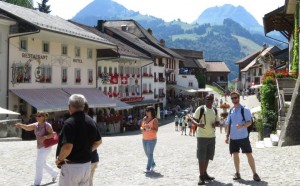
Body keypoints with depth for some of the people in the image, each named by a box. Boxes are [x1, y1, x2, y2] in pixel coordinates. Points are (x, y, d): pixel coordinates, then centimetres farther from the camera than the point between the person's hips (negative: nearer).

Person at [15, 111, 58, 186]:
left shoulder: (47, 125, -14)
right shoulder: (35, 125, 3)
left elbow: (52, 134, -16)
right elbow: (28, 127, -13)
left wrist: (44, 137, -33)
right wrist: (21, 125, -33)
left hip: (46, 147, -8)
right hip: (40, 147, 8)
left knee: (39, 164, -8)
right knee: (43, 164, 20)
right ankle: (54, 173, 41)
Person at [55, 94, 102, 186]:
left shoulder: (70, 123, -19)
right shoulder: (91, 121, 5)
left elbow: (67, 147, -28)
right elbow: (98, 141, 17)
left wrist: (59, 159, -12)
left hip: (72, 166, -7)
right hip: (87, 165, 7)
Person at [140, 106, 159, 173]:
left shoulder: (155, 120, -10)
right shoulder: (145, 118, 7)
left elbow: (156, 130, -15)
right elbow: (141, 127, 14)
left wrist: (149, 128, -30)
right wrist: (142, 129, -9)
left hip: (152, 139, -7)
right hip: (144, 139, 7)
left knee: (150, 153, -6)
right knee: (147, 153, 16)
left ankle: (148, 168, -1)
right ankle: (153, 164, 37)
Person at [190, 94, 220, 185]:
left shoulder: (215, 110, 10)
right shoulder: (200, 109, -8)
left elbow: (217, 121, 19)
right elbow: (193, 119, -9)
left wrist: (215, 124, -5)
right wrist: (198, 124, -30)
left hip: (212, 136, 6)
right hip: (202, 136, -6)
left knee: (208, 156, 14)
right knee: (201, 156, -5)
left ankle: (205, 173, 27)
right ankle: (201, 176, 0)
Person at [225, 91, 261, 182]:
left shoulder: (245, 110, -5)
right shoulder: (231, 111, 11)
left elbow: (249, 122, -10)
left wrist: (242, 126, -29)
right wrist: (227, 136, 10)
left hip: (243, 136, -5)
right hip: (233, 137, 5)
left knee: (249, 154, -2)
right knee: (235, 154, 10)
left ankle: (254, 173, 5)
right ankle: (237, 173, 22)